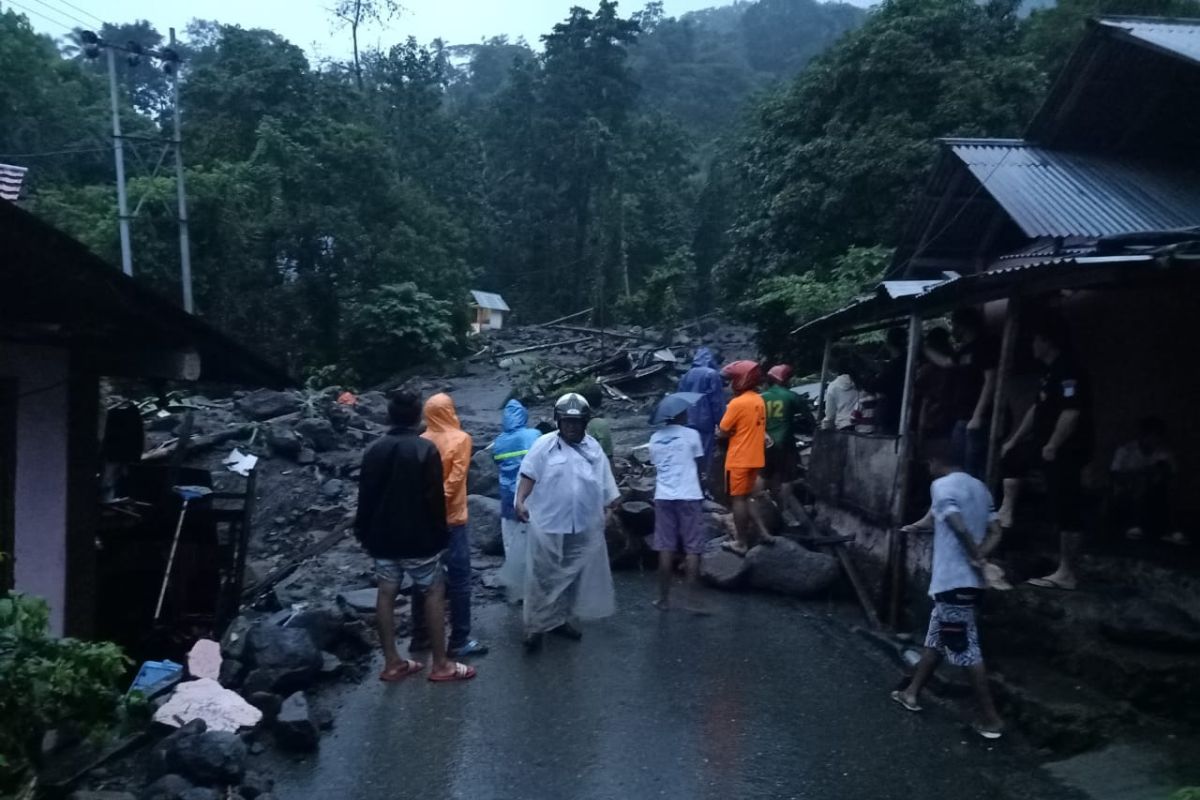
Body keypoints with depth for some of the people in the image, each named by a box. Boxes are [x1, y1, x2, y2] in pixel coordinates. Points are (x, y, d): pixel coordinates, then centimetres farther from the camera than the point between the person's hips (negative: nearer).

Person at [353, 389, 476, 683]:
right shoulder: (426, 449, -14)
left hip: (382, 537, 6)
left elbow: (365, 496, 8)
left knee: (386, 593, 11)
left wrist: (364, 533, 17)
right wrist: (440, 534, -4)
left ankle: (392, 663, 17)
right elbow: (435, 498, -15)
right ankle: (441, 664, 7)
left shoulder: (374, 450, 3)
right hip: (417, 537, -5)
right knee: (434, 592, 5)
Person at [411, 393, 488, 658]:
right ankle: (459, 641, 3)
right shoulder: (460, 438, -8)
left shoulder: (421, 442, 4)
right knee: (459, 580, 1)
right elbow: (454, 479, -17)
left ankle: (421, 635, 20)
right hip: (450, 519, -5)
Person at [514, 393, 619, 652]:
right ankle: (535, 626, 7)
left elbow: (605, 483, 12)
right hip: (548, 526, -4)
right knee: (543, 578, -1)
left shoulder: (593, 447, 7)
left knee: (572, 577, 14)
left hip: (583, 527, 5)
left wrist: (612, 509, 11)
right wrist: (521, 501, -25)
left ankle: (561, 619, 28)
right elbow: (529, 475, -11)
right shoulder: (545, 444, -6)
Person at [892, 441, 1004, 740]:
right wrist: (980, 557, 4)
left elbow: (960, 528, -23)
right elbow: (995, 532, 11)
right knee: (936, 637, 19)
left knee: (966, 650, -2)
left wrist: (975, 557, -9)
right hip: (969, 580, 9)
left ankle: (990, 718, 4)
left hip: (953, 580, -9)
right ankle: (912, 692, 29)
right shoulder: (979, 487, 15)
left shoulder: (942, 485, -11)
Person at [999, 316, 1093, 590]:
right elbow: (1038, 408, 22)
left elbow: (1071, 412, -26)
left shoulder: (1067, 370, -18)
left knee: (1066, 508, -6)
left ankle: (1066, 574, -1)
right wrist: (1014, 440, 23)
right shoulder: (1050, 371, 15)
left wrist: (1051, 447, -22)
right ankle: (1006, 513, 26)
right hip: (1049, 444, 11)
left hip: (1065, 449, -11)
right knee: (1012, 456, 27)